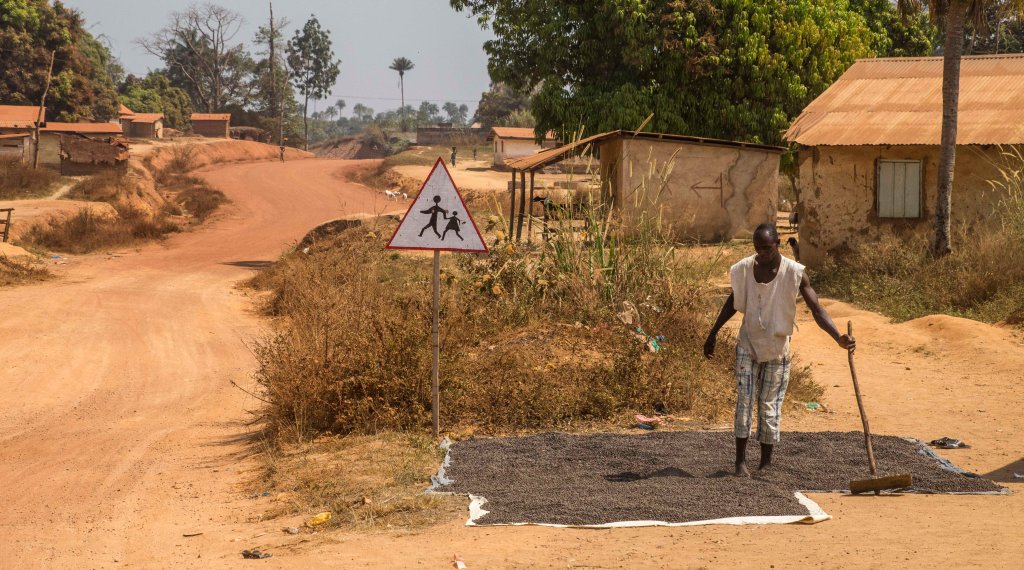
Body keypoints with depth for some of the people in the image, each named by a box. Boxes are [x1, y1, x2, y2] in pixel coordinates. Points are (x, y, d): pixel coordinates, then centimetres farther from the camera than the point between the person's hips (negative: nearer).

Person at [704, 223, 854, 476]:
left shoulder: (794, 273, -17)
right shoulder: (745, 268, -6)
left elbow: (816, 310, -20)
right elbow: (734, 302, 11)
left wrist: (838, 337, -35)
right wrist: (713, 334, 15)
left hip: (776, 348, -2)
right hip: (748, 344, 2)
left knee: (770, 406, 2)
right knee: (744, 400, -3)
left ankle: (765, 463, 12)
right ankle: (740, 460, 4)